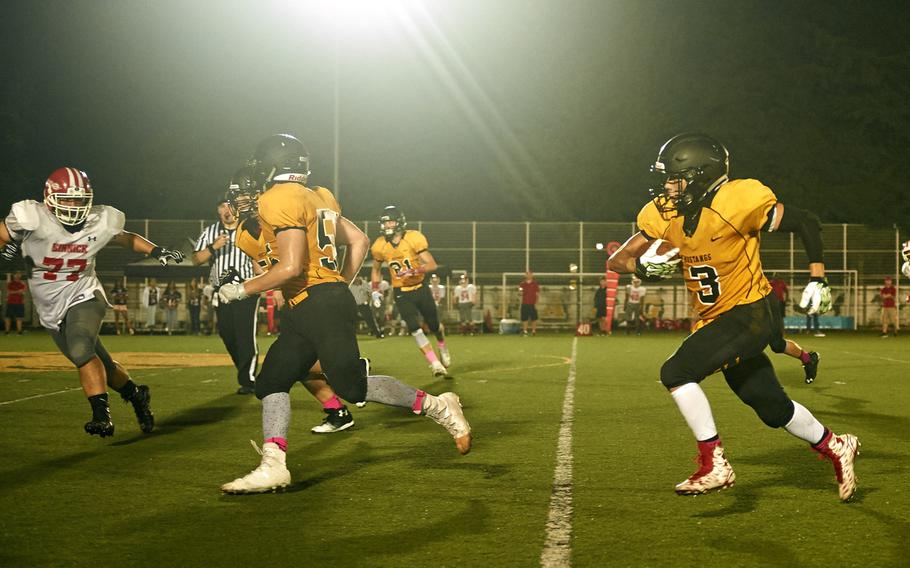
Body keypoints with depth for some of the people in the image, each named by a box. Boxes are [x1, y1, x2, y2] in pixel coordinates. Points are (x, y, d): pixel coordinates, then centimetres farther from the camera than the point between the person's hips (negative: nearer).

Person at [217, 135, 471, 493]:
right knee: (271, 381, 6)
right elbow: (359, 242, 22)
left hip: (319, 304, -10)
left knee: (352, 386, -10)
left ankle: (437, 406, -1)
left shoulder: (279, 199, -9)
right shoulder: (317, 198, 19)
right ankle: (273, 466, -2)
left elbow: (291, 267, -18)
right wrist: (339, 285, 25)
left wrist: (242, 289, -8)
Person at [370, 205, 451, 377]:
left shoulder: (414, 239, -19)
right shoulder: (380, 246, -8)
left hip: (420, 288, -1)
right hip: (401, 293, 1)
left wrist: (414, 271, -36)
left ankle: (442, 347, 46)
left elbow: (432, 265, -20)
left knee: (434, 326, 11)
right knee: (415, 329, -16)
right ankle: (435, 364, -10)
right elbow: (376, 269, 12)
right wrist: (375, 291, 2)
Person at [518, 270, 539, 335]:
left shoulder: (535, 284, 2)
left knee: (534, 318, -1)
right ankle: (525, 331, 3)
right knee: (524, 318, 0)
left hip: (532, 304, -2)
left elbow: (537, 294, 0)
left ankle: (533, 331, 6)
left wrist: (536, 303, -8)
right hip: (524, 304, 2)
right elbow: (521, 294, 10)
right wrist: (520, 291, -14)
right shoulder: (522, 284, 9)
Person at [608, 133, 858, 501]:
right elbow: (617, 260, 0)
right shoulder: (663, 215, -1)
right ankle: (835, 447, 37)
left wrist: (817, 280, -13)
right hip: (713, 319, 7)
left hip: (748, 314, -7)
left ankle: (714, 466, -13)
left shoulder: (738, 202, -20)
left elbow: (806, 223, -10)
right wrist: (647, 266, -21)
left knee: (676, 372, -21)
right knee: (772, 409, 15)